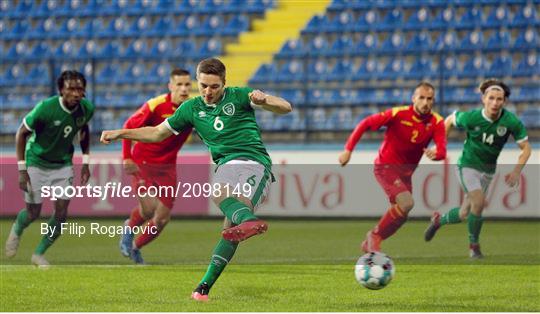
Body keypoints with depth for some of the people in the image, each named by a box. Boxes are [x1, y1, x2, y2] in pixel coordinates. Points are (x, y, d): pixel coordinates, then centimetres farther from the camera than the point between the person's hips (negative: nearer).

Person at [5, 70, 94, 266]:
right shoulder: (45, 108, -29)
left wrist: (85, 162, 5)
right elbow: (22, 133, -17)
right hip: (37, 163, -4)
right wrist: (22, 170, -19)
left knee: (61, 213, -4)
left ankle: (39, 254, 17)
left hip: (63, 164, 4)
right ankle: (17, 230, 40)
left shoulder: (86, 109, -14)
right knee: (33, 213, 3)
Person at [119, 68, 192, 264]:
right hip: (142, 163, -4)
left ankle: (135, 248, 28)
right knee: (149, 208, -22)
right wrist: (127, 157, -15)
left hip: (167, 167, 4)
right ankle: (130, 227, 13)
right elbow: (129, 127, -8)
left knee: (162, 219, 3)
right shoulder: (155, 106, -16)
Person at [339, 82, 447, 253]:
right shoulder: (398, 114, -19)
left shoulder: (436, 122, -9)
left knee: (400, 216, 13)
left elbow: (442, 150, -21)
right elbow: (365, 124, -14)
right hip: (386, 167, -6)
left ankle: (369, 245, 34)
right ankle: (375, 236, -8)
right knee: (407, 202, -27)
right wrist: (348, 149, -19)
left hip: (406, 172, 6)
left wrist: (435, 153, -46)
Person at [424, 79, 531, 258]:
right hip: (468, 165, -3)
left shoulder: (512, 122, -19)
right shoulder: (471, 117, -21)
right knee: (479, 202, -25)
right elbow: (450, 120, -1)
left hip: (488, 170, 3)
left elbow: (526, 147, -9)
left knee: (465, 214, 9)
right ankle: (474, 245, -3)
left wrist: (516, 172, -20)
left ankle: (438, 220, 42)